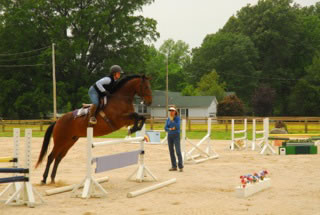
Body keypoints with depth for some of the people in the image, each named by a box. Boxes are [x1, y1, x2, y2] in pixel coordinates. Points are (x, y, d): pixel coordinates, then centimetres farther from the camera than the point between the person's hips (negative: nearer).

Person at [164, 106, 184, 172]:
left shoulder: (177, 118, -7)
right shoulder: (168, 119, 7)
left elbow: (177, 127, -19)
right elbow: (166, 128, 1)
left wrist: (172, 121, -22)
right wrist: (171, 129, -17)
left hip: (176, 136, -5)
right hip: (169, 136, 5)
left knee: (178, 151, -13)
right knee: (171, 151, 5)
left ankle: (181, 167, -11)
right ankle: (174, 167, 12)